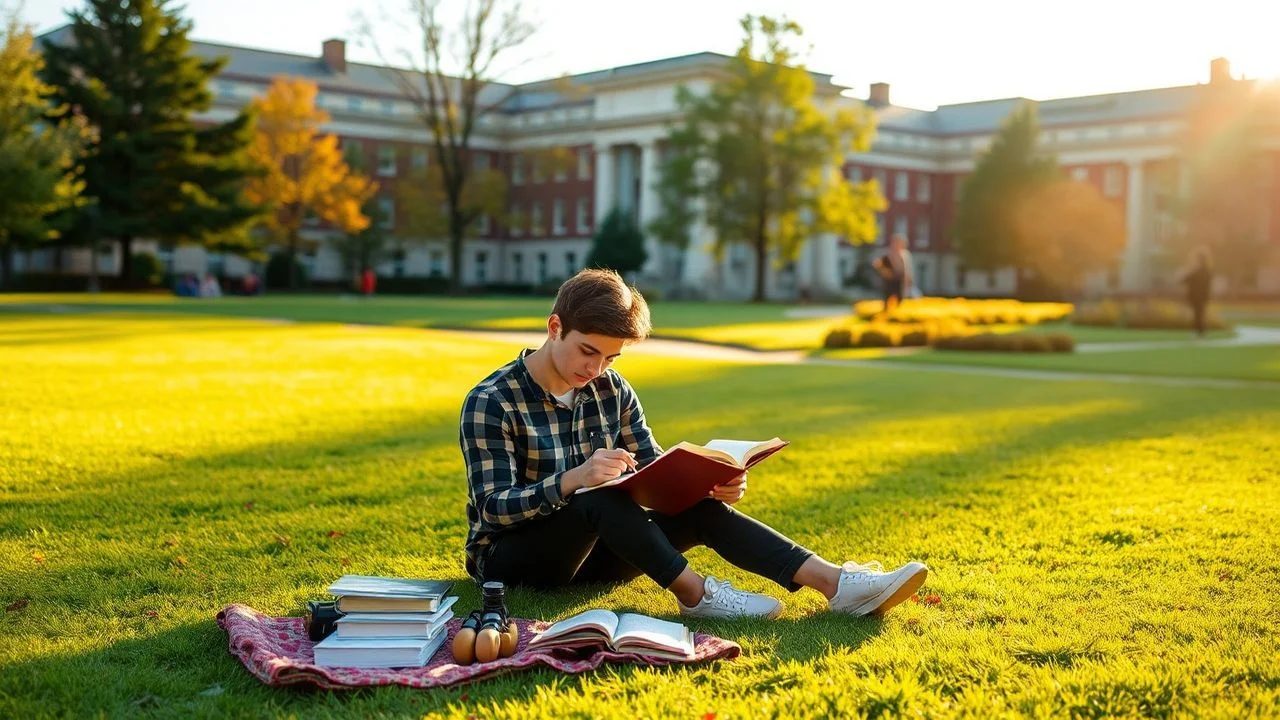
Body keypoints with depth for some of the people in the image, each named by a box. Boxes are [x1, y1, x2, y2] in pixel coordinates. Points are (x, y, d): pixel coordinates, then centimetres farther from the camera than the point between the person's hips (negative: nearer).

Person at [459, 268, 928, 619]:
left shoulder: (612, 390, 2)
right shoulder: (491, 402, -16)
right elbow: (493, 507, -23)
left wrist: (710, 484, -20)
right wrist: (573, 479, -40)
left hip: (589, 549, 5)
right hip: (510, 557, -5)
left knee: (701, 508, -17)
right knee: (600, 496, -36)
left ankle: (833, 581, -26)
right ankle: (692, 592, -32)